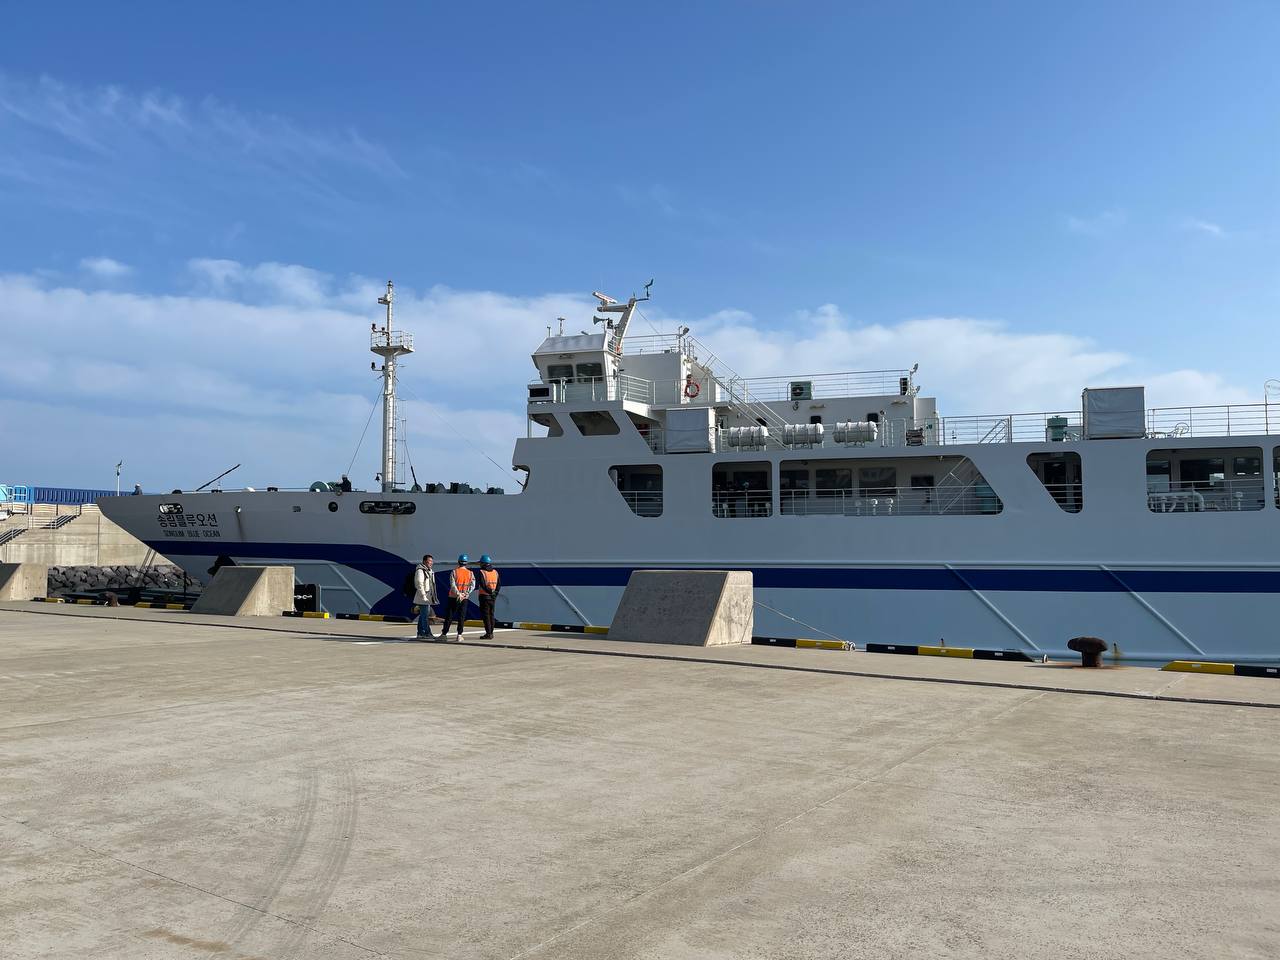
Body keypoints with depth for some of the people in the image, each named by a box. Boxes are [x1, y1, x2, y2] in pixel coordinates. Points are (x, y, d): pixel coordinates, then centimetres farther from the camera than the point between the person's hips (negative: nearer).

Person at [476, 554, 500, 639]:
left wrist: (489, 591, -16)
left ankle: (488, 634, -6)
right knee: (491, 615, 13)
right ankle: (491, 633, 15)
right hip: (493, 597, 6)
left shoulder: (482, 572, -10)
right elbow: (498, 586, 8)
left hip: (484, 596, -6)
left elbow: (483, 585, -21)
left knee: (485, 615, -3)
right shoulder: (495, 572, 8)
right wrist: (495, 595, 10)